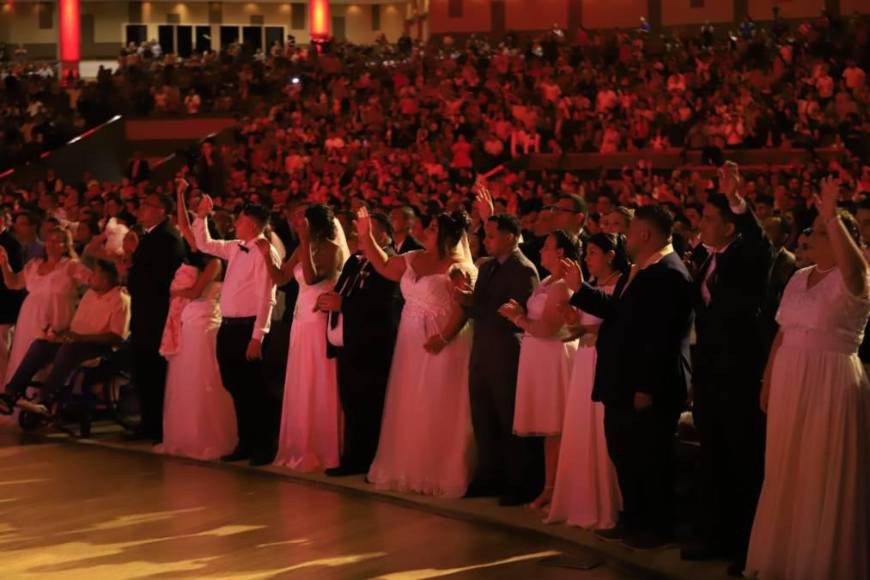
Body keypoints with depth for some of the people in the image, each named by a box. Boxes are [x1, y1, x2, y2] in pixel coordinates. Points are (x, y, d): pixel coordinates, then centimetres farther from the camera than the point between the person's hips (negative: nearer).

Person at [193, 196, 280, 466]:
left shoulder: (265, 252, -14)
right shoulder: (234, 248, 11)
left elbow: (266, 299, -18)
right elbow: (203, 244, 27)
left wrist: (257, 337, -20)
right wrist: (202, 217, 12)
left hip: (248, 328, -8)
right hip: (228, 326, 8)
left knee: (254, 389, 0)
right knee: (235, 387, 14)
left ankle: (264, 446, 11)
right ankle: (245, 442, 25)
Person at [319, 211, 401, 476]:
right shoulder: (354, 260, 16)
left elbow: (384, 304, -24)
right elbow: (339, 293, 19)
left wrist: (341, 304, -21)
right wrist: (328, 300, -5)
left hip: (370, 349, -9)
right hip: (346, 347, 9)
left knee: (369, 411, -2)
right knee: (351, 408, 14)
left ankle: (372, 464, 6)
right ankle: (353, 460, 22)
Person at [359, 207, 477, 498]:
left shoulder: (459, 268, -13)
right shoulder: (414, 259, 10)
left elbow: (461, 309, -20)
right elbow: (384, 267, 19)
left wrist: (444, 337, -31)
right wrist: (366, 237, 11)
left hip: (441, 346, -7)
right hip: (411, 344, 7)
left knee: (438, 413, -1)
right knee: (408, 411, 12)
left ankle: (439, 475, 9)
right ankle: (409, 470, 22)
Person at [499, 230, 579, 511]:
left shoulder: (562, 287, -15)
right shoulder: (547, 283, 14)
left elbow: (546, 329, -20)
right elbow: (537, 321, 11)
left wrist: (517, 318, -9)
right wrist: (519, 313, -5)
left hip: (553, 358, -9)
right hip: (538, 358, 9)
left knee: (554, 429, -3)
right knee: (548, 428, 11)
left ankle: (553, 488, 1)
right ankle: (550, 487, 15)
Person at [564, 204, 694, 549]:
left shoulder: (669, 275, -21)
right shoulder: (639, 271, 13)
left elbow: (662, 338, -25)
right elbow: (616, 310, 17)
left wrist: (646, 388, -25)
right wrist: (579, 289, 14)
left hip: (648, 390, -10)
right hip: (623, 386, 10)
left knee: (650, 460, 2)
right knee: (624, 455, 18)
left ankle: (658, 528, 15)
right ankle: (633, 520, 30)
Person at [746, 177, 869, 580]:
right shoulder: (799, 279, 11)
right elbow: (783, 334, 12)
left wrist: (832, 216, -36)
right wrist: (768, 382, 8)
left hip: (830, 385, -7)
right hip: (790, 384, 7)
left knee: (824, 480, 1)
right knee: (787, 476, 14)